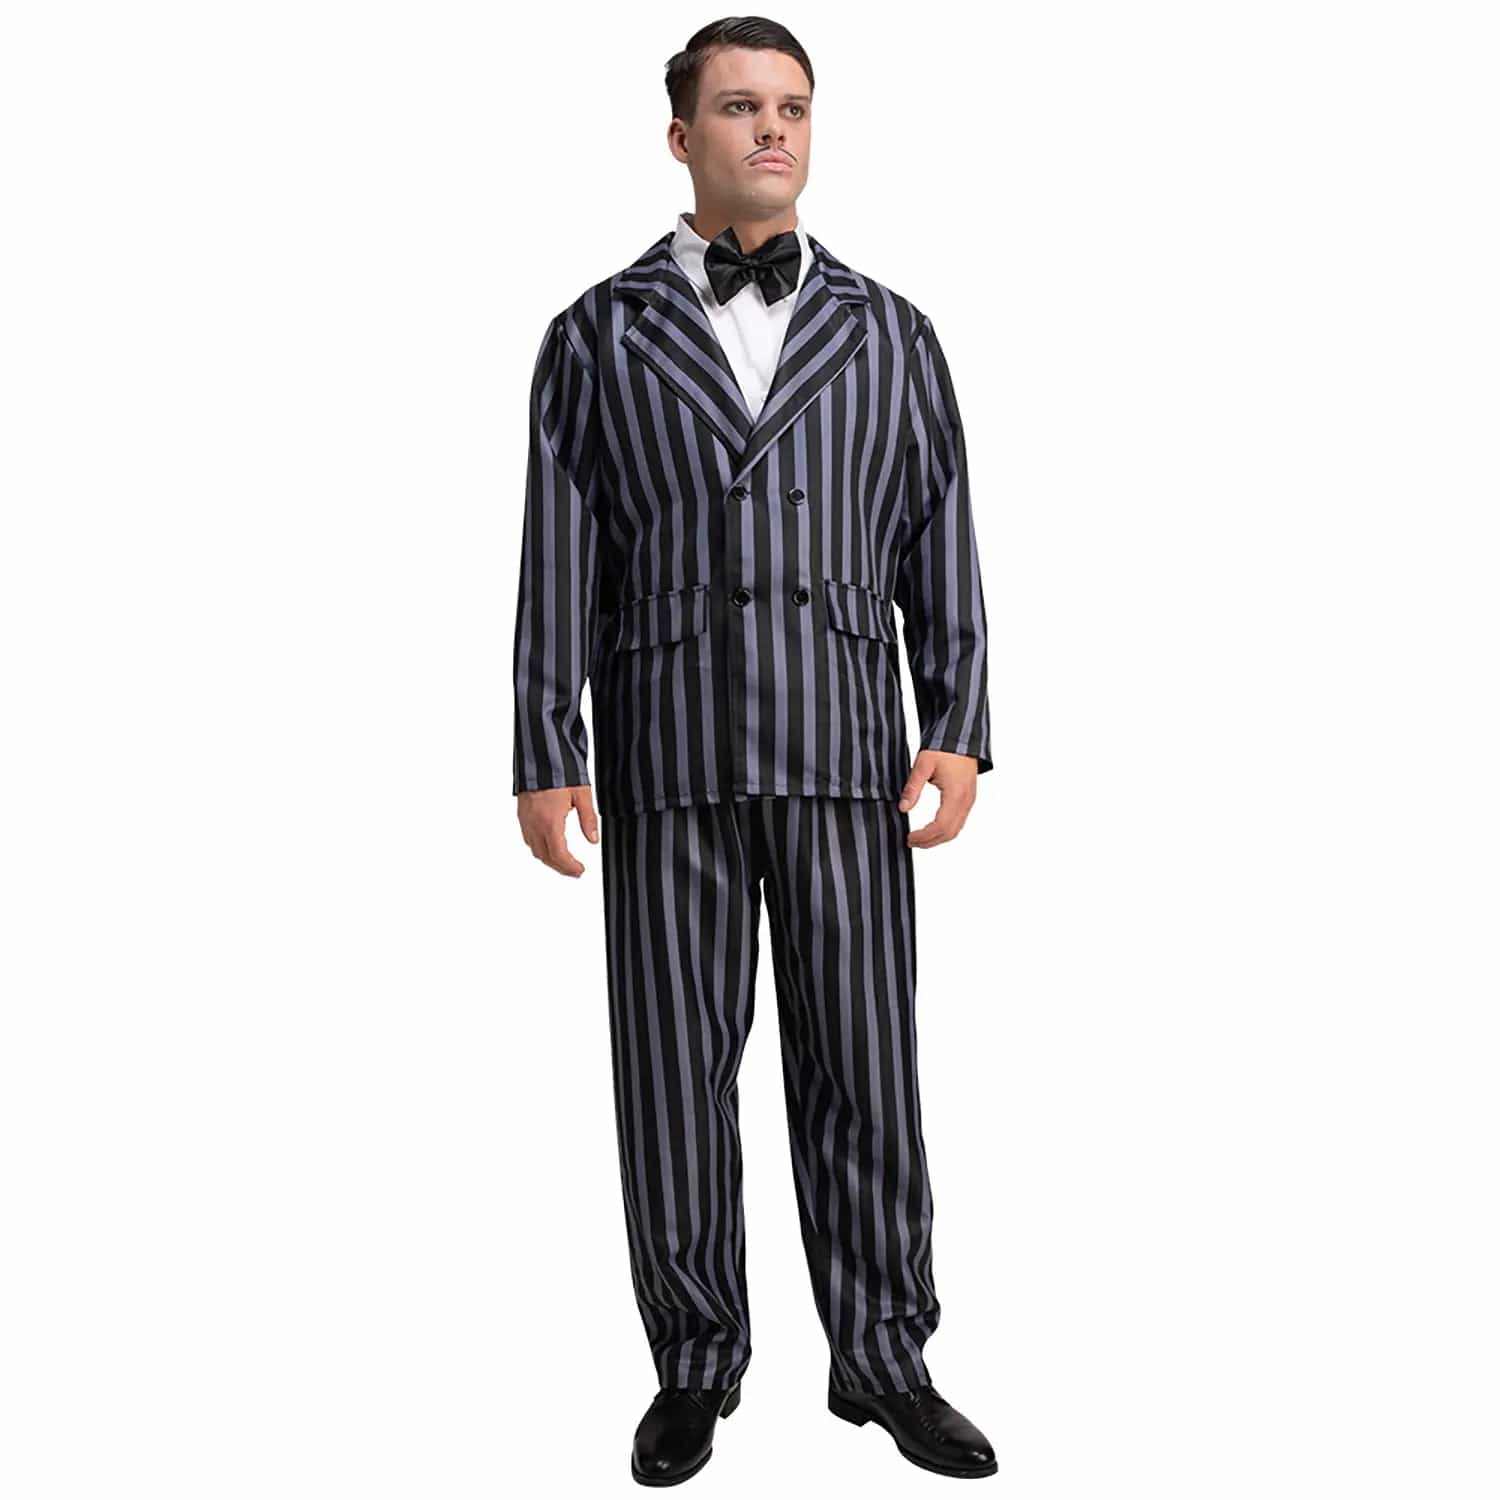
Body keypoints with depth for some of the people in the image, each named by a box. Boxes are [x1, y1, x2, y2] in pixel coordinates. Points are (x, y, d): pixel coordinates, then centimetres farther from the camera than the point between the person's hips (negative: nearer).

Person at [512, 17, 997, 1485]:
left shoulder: (887, 333, 11)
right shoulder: (597, 335, 7)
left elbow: (939, 544, 7)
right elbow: (559, 560, 2)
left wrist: (957, 733, -4)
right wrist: (545, 762, -4)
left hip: (844, 753, 1)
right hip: (667, 758, 0)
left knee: (862, 1063, 4)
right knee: (675, 1070, 4)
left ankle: (882, 1360, 18)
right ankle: (695, 1369, 20)